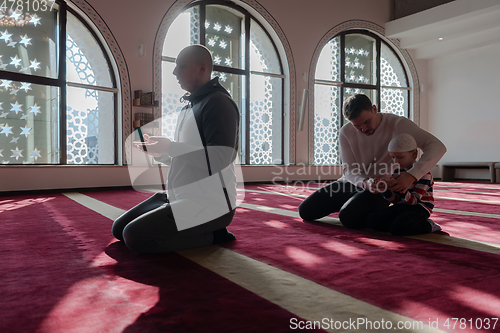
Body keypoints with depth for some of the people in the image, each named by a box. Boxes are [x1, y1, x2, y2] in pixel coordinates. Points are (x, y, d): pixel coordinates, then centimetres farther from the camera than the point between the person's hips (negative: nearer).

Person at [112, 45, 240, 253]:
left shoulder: (219, 103, -12)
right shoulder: (188, 108, 18)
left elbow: (219, 159, -23)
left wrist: (170, 147, -20)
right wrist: (158, 150, 2)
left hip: (210, 204, -10)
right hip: (181, 197, 10)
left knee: (134, 235, -20)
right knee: (119, 228, 9)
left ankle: (211, 235, -5)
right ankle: (207, 230, 7)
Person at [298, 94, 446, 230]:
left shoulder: (397, 124, -18)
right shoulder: (346, 132, -7)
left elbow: (437, 146, -27)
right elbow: (349, 171, -11)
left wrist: (412, 175, -45)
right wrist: (366, 183, -37)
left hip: (380, 189, -5)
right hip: (350, 184, 5)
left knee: (349, 217, -33)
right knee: (305, 211, 0)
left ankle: (375, 213, 2)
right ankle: (353, 202, 21)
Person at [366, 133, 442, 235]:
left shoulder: (424, 173, -12)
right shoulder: (397, 171, 8)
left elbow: (414, 201, -16)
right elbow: (395, 200, 6)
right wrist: (385, 190, -14)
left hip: (419, 208, -6)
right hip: (400, 206, 7)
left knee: (397, 229, -32)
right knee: (371, 220, -11)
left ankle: (428, 225, -5)